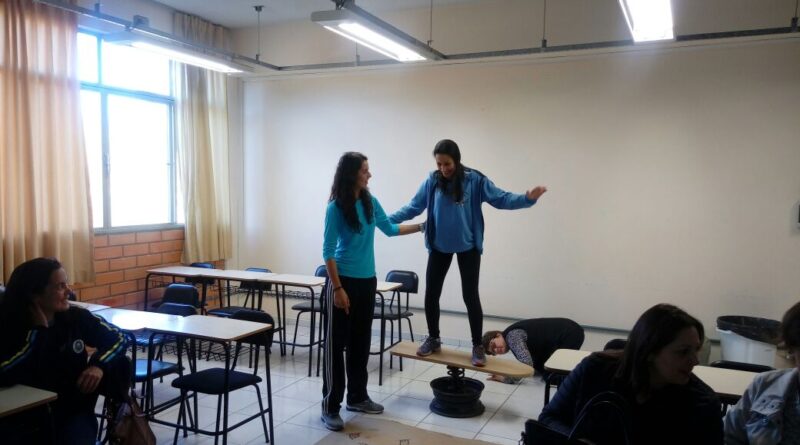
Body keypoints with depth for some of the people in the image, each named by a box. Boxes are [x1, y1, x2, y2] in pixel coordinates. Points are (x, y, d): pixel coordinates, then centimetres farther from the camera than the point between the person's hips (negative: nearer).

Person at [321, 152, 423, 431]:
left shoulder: (371, 202, 4)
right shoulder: (336, 208, -14)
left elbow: (390, 229, 19)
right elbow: (328, 251, -14)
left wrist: (421, 226, 18)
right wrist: (337, 288, -18)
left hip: (367, 281, 6)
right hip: (343, 281, -6)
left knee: (361, 342, 14)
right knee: (337, 344, -1)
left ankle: (357, 397, 29)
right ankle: (330, 407, 9)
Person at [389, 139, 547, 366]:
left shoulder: (475, 180, -11)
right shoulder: (432, 181, -5)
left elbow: (501, 199, -13)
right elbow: (414, 207, 1)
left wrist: (527, 199, -28)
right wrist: (388, 220, -6)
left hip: (468, 247, -3)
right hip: (439, 247, 3)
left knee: (470, 297, 0)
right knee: (431, 295, 8)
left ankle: (477, 346, 15)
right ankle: (433, 339, 28)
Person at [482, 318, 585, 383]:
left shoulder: (512, 336, -18)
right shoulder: (512, 334, 8)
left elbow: (526, 363, -28)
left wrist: (506, 379, -19)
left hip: (571, 334, -9)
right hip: (564, 334, 9)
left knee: (548, 372, -11)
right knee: (539, 367, 10)